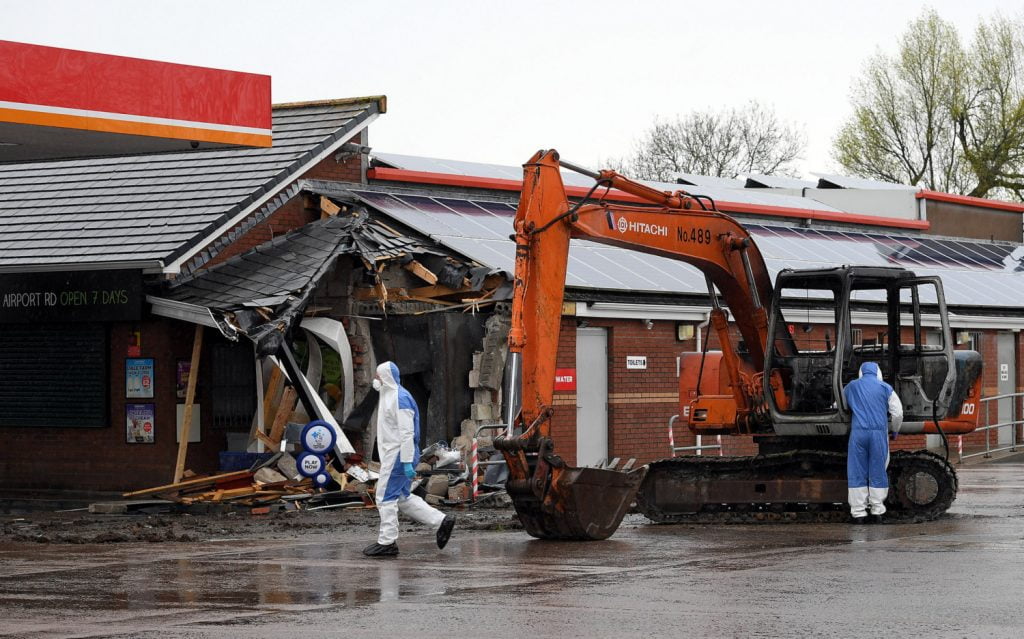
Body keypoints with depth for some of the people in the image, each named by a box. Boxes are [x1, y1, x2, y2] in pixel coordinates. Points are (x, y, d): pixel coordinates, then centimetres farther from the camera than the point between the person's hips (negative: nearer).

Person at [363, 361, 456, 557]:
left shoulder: (400, 399, -17)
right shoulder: (388, 396, 16)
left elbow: (406, 433, -22)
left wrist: (407, 462, -25)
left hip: (398, 457, -10)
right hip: (392, 456, 10)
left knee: (386, 497, -5)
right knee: (402, 498, 14)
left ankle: (387, 542, 1)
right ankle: (440, 521, 14)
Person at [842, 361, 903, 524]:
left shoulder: (851, 387, 12)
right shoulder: (885, 388, 7)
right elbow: (898, 413, 5)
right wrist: (895, 430, 23)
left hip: (858, 433, 0)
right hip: (879, 433, 0)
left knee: (857, 473, 3)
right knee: (878, 473, 7)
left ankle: (858, 513, 0)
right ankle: (877, 511, 8)